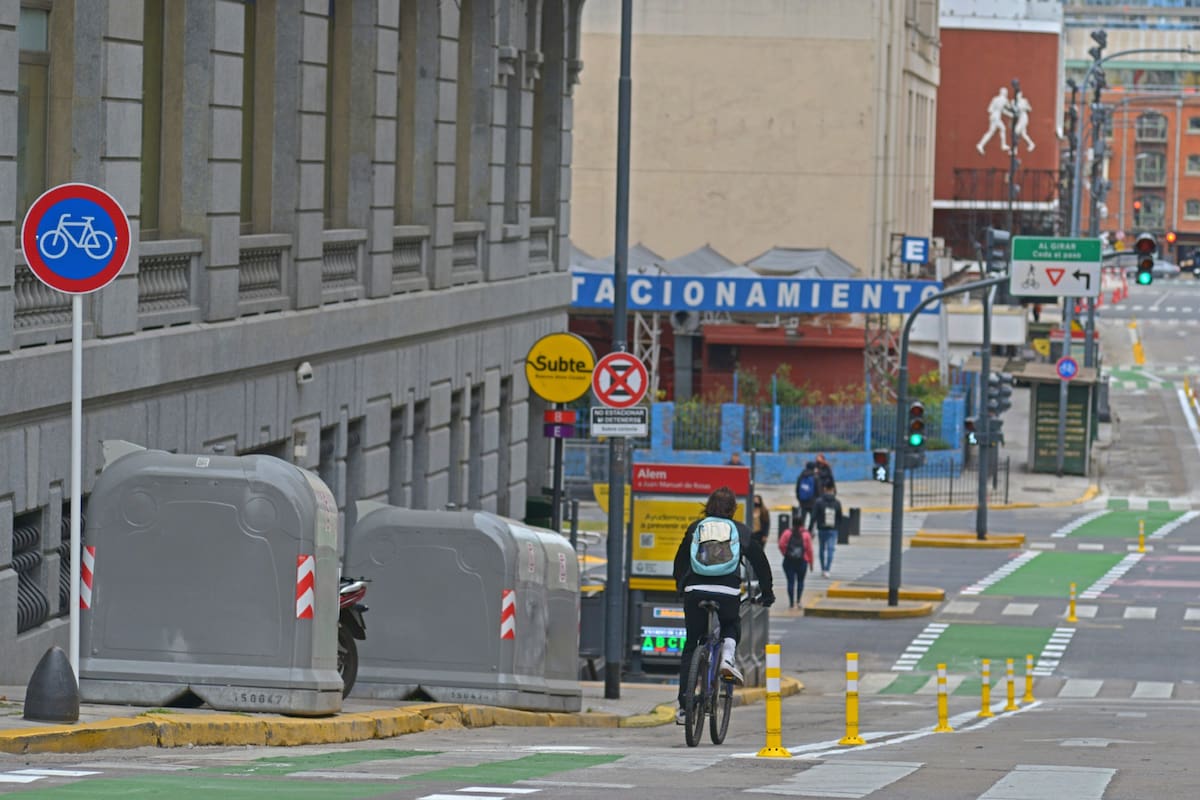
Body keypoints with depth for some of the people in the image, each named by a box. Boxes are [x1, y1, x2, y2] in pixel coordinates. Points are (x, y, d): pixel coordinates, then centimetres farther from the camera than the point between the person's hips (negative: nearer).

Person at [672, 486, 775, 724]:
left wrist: (682, 588, 37)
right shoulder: (740, 530, 14)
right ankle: (728, 657, 0)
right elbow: (760, 562, 18)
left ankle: (683, 706, 7)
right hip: (728, 593, -1)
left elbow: (680, 562, 22)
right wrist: (767, 593, 29)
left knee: (691, 646, 12)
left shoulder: (695, 528, 16)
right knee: (732, 625, 32)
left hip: (695, 591, 1)